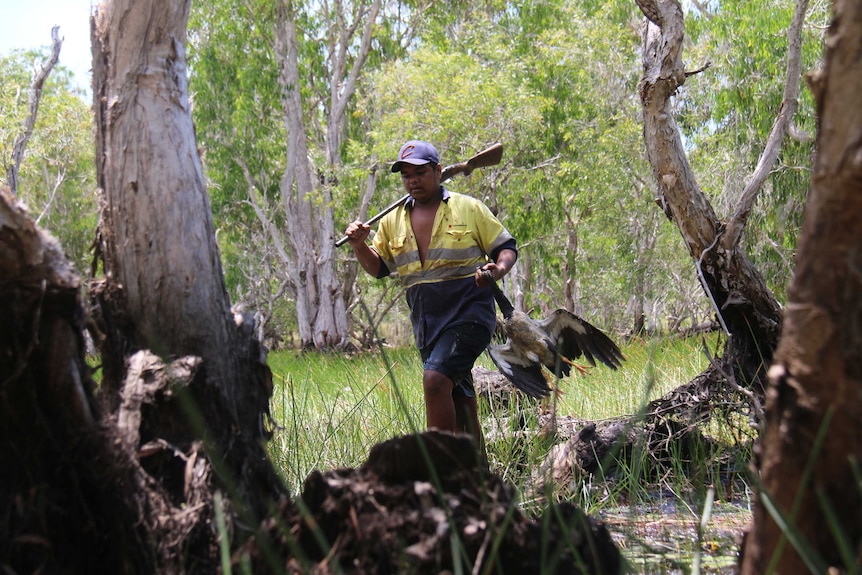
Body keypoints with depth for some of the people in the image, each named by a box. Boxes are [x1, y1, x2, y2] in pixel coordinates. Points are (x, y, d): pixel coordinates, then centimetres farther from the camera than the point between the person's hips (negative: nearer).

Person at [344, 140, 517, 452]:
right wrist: (359, 245, -1)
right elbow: (378, 268, 19)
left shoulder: (469, 208, 2)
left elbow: (507, 248, 5)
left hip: (468, 313, -5)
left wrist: (498, 269, -18)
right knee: (460, 406, 10)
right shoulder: (393, 221, 14)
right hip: (426, 324, 5)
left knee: (435, 379, -26)